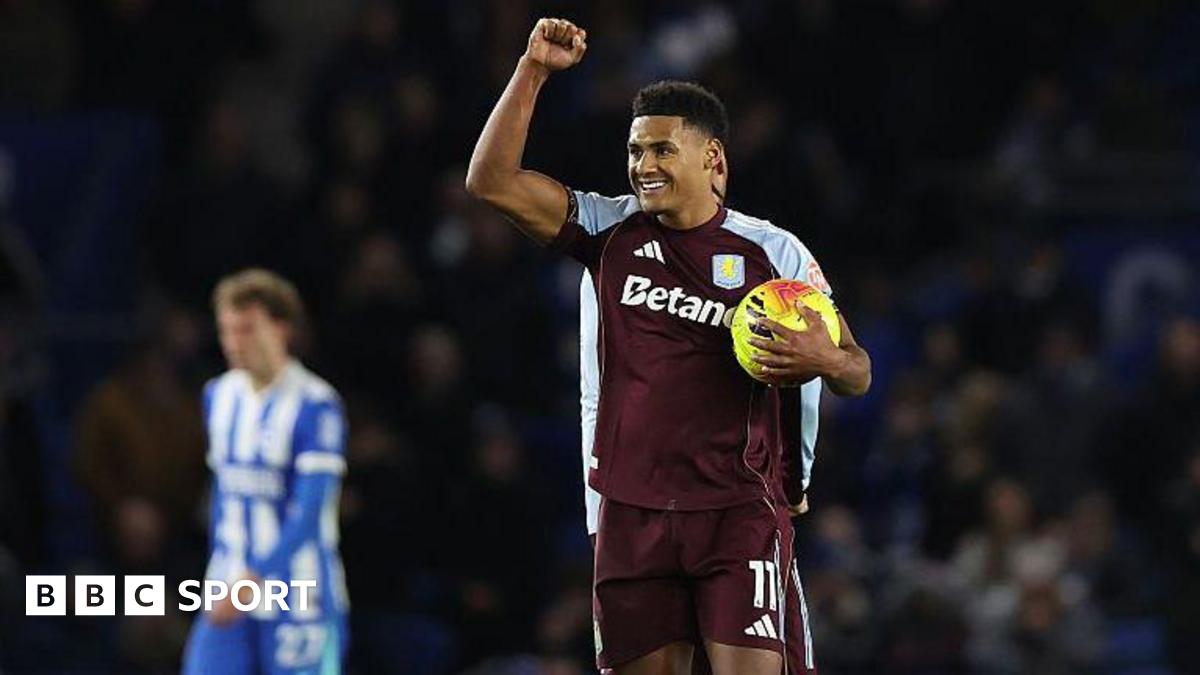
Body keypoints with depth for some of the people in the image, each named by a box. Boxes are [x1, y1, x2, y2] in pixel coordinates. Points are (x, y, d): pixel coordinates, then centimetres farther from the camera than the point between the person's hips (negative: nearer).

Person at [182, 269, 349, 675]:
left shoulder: (316, 406, -13)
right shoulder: (219, 396, 9)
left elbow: (309, 513, -20)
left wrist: (255, 579, -29)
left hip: (300, 605, -6)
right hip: (228, 597, 6)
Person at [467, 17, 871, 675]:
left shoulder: (773, 251, 2)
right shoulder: (611, 231, 8)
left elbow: (857, 373, 5)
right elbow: (491, 181, 0)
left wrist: (822, 359, -19)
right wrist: (532, 72, -8)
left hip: (738, 514, -3)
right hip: (631, 515, 3)